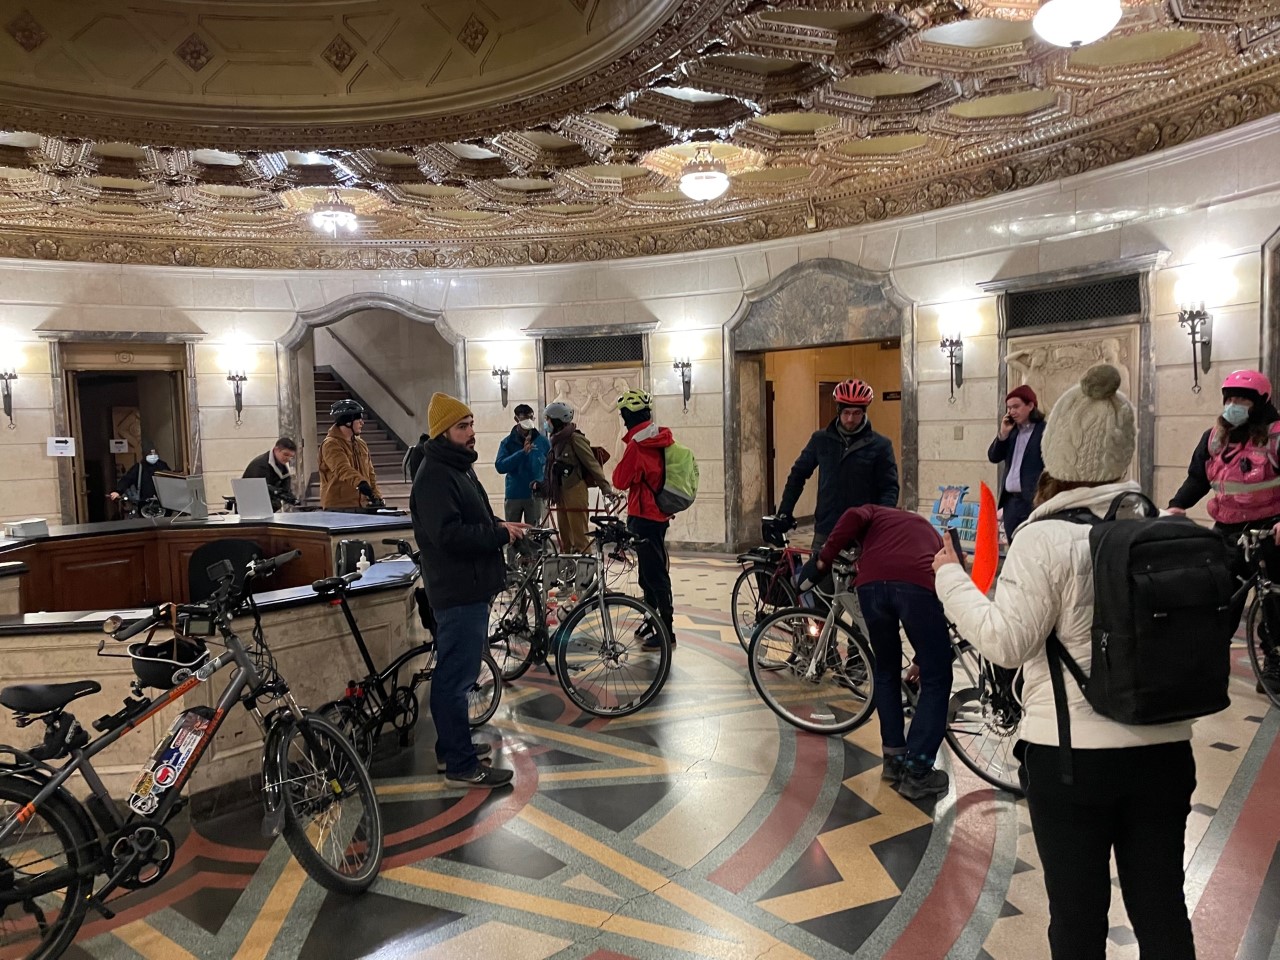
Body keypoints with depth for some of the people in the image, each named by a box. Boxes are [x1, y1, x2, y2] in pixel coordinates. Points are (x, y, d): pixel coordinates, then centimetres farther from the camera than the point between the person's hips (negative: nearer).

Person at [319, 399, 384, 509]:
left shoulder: (361, 444, 15)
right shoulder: (330, 445, -11)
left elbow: (370, 473, 18)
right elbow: (343, 469, -28)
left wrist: (377, 495, 6)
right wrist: (361, 483, -43)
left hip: (362, 506, 8)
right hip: (338, 508, -8)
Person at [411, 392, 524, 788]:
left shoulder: (459, 468, 16)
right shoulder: (434, 476, -17)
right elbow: (448, 534, -27)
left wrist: (501, 526, 6)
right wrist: (500, 534, -19)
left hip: (472, 587, 11)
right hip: (457, 591, -11)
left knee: (456, 673, 20)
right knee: (456, 676, -3)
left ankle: (454, 747, 33)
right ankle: (462, 766, 4)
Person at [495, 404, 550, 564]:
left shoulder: (543, 441, 2)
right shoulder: (507, 442, -1)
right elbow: (500, 466, -14)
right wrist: (522, 452, -24)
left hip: (535, 495, 0)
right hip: (513, 495, 0)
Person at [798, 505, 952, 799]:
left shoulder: (874, 512, 38)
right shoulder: (929, 531, 42)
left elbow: (853, 517, 9)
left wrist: (823, 560, 9)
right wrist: (922, 658, 51)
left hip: (872, 583, 1)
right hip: (917, 585, 0)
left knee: (886, 673, 23)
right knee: (936, 680, 15)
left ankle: (894, 758, 29)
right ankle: (917, 772, 12)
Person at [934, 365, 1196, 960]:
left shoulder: (1046, 538, -16)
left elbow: (1005, 642, -18)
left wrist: (950, 577, -6)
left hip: (1071, 754, -4)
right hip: (1164, 749, 5)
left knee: (1078, 912, 11)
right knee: (1161, 908, 17)